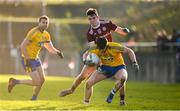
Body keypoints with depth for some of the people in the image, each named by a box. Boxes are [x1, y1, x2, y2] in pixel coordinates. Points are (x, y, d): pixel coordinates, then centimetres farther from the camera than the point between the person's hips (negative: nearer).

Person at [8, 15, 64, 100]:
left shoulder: (46, 35, 5)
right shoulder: (33, 32, -23)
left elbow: (51, 49, 11)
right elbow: (22, 46, -25)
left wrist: (58, 52, -11)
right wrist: (27, 60, -26)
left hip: (35, 58, 9)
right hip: (28, 60, -9)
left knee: (42, 80, 8)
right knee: (37, 82, -9)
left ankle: (34, 98, 25)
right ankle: (15, 81, 6)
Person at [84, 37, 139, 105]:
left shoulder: (114, 47, -27)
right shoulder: (95, 49, -16)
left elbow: (129, 51, -17)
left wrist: (134, 63, -27)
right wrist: (86, 61, -21)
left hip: (118, 67, -3)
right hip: (105, 67, 3)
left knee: (123, 78, -38)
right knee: (89, 83, -13)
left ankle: (112, 93, -11)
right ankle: (86, 103, 7)